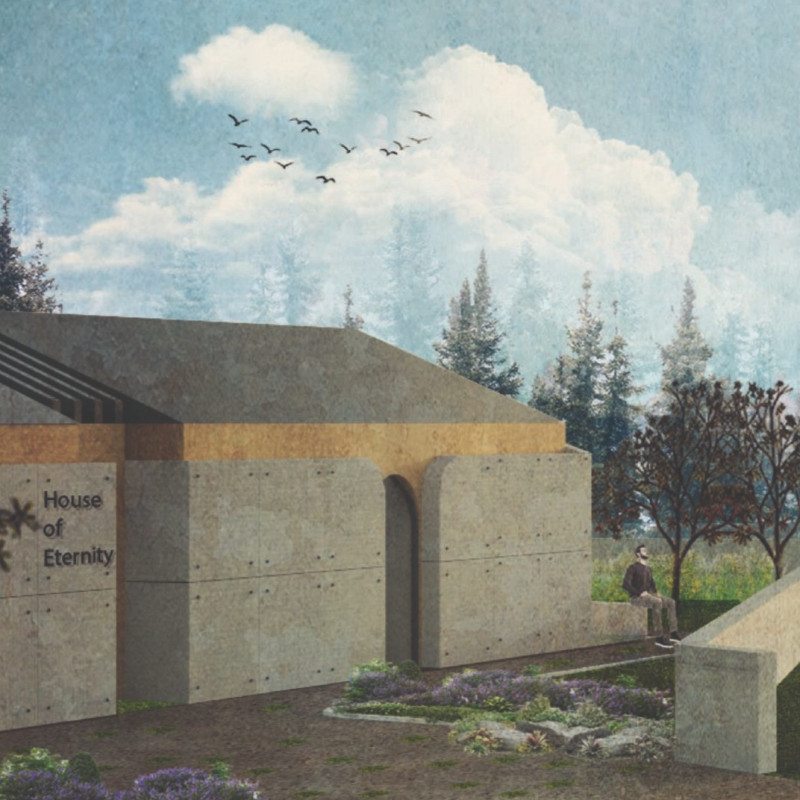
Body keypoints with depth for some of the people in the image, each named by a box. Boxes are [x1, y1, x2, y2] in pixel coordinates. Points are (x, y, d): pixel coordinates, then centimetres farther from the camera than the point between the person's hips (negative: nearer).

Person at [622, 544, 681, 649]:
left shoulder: (648, 569, 21)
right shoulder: (633, 568, -5)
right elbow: (625, 584, -17)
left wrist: (656, 592, 11)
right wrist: (640, 593, -23)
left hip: (648, 595, 8)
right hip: (636, 597, -8)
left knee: (671, 602, -10)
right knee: (657, 602, -35)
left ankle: (673, 634, -19)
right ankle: (659, 638, -36)